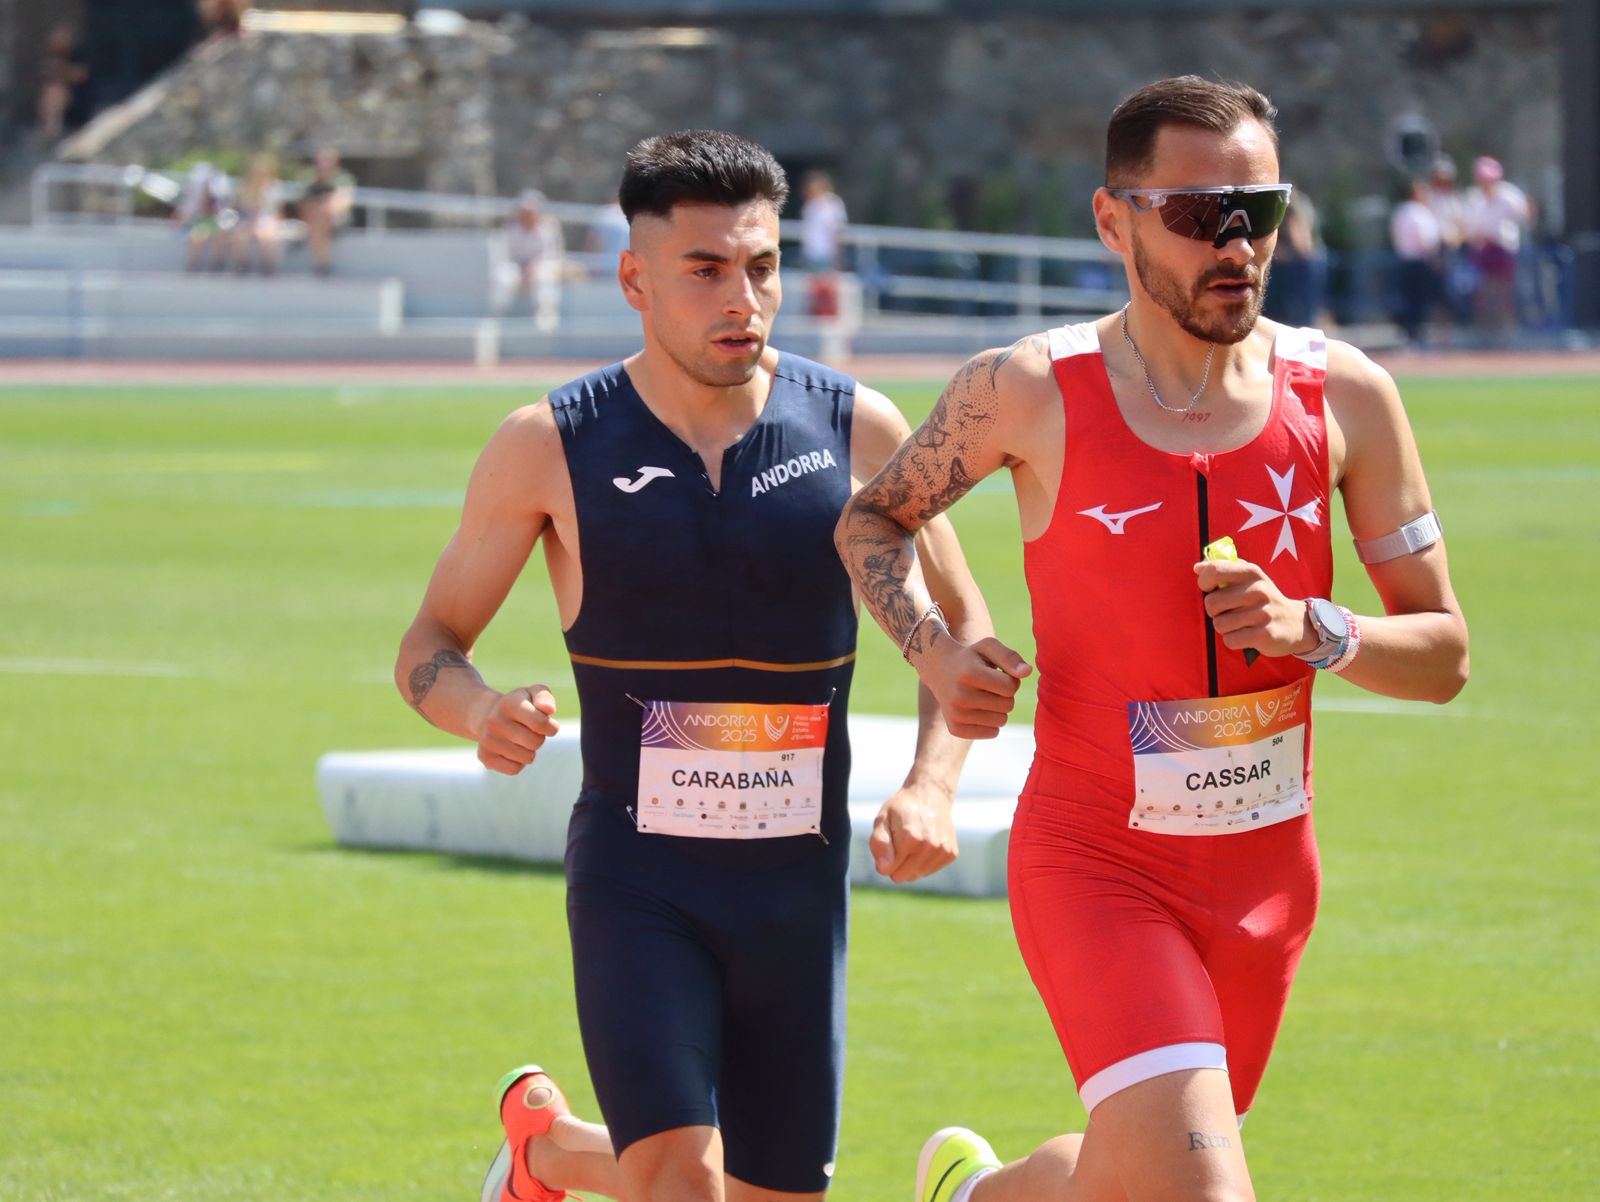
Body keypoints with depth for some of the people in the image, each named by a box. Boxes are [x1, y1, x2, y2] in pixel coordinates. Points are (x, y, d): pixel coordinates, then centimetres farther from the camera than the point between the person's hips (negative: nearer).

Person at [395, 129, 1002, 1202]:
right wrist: (483, 711, -19)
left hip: (798, 875, 3)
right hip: (635, 874, -3)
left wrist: (931, 788, -8)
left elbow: (964, 630, 10)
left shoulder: (858, 430, -1)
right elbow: (431, 646, 5)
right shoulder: (549, 448, -5)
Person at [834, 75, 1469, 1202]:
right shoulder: (1028, 391, -8)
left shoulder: (1345, 397, -3)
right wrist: (937, 651, -9)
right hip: (1095, 863, -4)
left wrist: (1312, 632, -18)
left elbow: (1444, 654, 2)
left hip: (1268, 871, 4)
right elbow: (871, 520, 10)